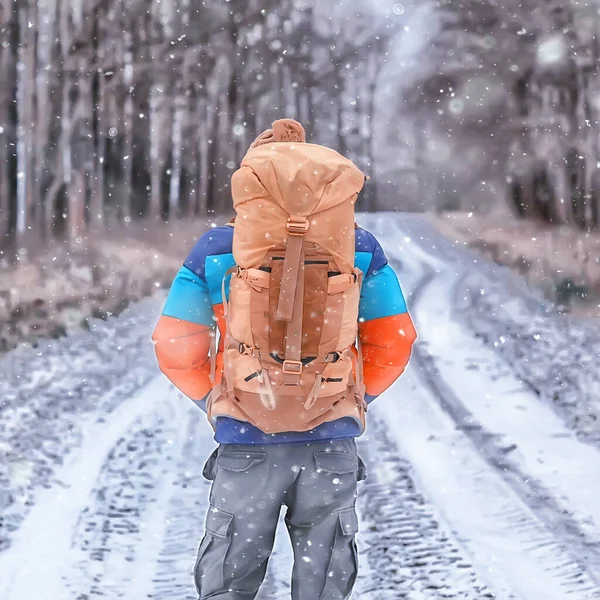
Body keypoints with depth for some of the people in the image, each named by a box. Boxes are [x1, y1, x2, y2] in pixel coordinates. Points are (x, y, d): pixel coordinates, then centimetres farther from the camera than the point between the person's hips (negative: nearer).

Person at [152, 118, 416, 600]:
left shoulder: (215, 252, 0)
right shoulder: (359, 249, 4)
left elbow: (176, 350, -1)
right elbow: (393, 342, 7)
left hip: (245, 443, -1)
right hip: (333, 446, 1)